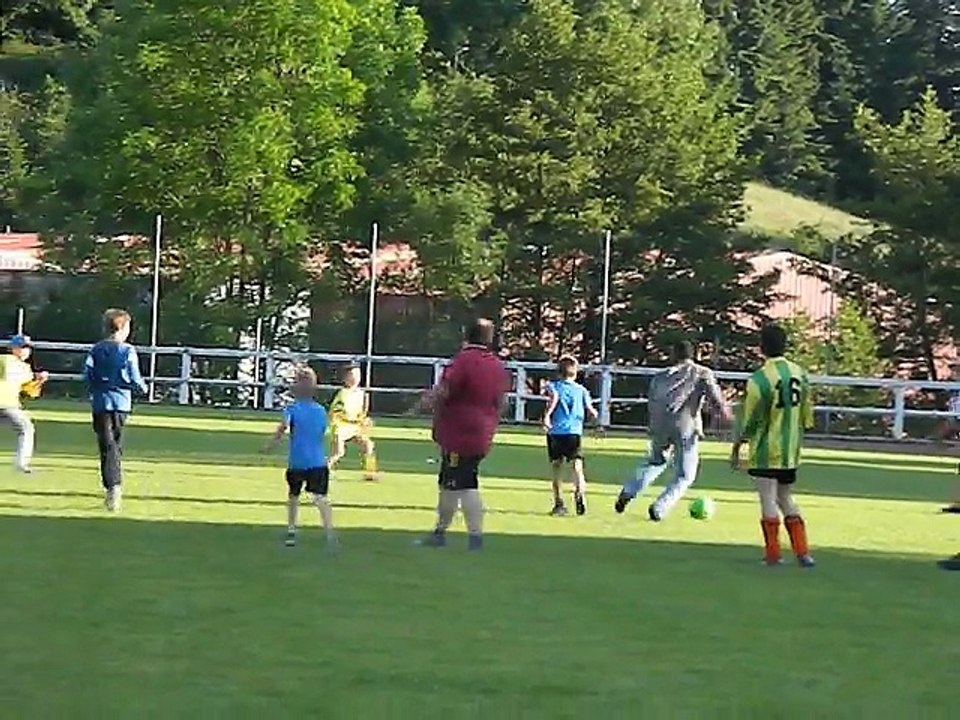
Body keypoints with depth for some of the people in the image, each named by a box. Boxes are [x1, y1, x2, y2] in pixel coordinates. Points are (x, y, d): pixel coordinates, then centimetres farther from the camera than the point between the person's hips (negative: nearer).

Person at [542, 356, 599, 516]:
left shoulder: (553, 385, 6)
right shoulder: (581, 390, 11)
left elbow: (553, 397, -17)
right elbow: (591, 411, 9)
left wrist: (547, 415, -24)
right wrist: (595, 414, 32)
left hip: (555, 432, 0)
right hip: (575, 432, 0)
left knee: (557, 467, 10)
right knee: (576, 466, -5)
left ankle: (559, 503, 7)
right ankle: (580, 493, -33)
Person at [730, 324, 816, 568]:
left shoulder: (759, 379, -16)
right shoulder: (800, 374, 1)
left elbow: (749, 420, -11)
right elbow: (806, 416, 9)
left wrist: (736, 448, 1)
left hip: (765, 450, -5)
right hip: (791, 451, 6)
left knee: (768, 499, 1)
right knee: (786, 497, 16)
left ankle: (772, 553, 4)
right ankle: (802, 552, 11)